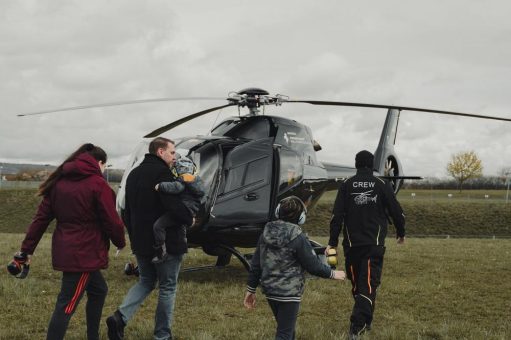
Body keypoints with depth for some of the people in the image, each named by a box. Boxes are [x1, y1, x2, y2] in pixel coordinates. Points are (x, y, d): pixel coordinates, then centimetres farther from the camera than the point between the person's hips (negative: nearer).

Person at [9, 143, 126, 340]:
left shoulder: (59, 182, 9)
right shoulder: (98, 184, -11)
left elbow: (42, 217, 7)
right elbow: (111, 221, -11)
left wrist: (27, 249, 9)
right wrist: (120, 242, 8)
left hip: (65, 250, 8)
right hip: (84, 253, -8)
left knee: (98, 290, 23)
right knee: (67, 305, -4)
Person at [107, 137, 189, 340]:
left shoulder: (134, 174, 13)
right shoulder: (162, 173, -15)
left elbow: (127, 211, 19)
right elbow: (174, 205, -25)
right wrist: (188, 220, -6)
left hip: (141, 242, 8)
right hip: (165, 242, -8)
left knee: (145, 281, 20)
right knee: (167, 287, 5)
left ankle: (120, 317, -1)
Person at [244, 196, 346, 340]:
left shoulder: (266, 234, 2)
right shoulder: (298, 238, -17)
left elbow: (255, 264, 6)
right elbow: (314, 265, -12)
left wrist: (251, 289, 14)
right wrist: (332, 274, 5)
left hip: (269, 290, 7)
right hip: (289, 293, -7)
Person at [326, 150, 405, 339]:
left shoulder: (347, 185, 2)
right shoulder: (382, 185, 0)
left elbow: (337, 216, -2)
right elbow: (396, 211, 4)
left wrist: (332, 243, 1)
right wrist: (401, 233, 22)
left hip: (352, 244, 2)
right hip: (375, 245, -2)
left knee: (357, 284, 16)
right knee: (369, 284, -6)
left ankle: (364, 322, 28)